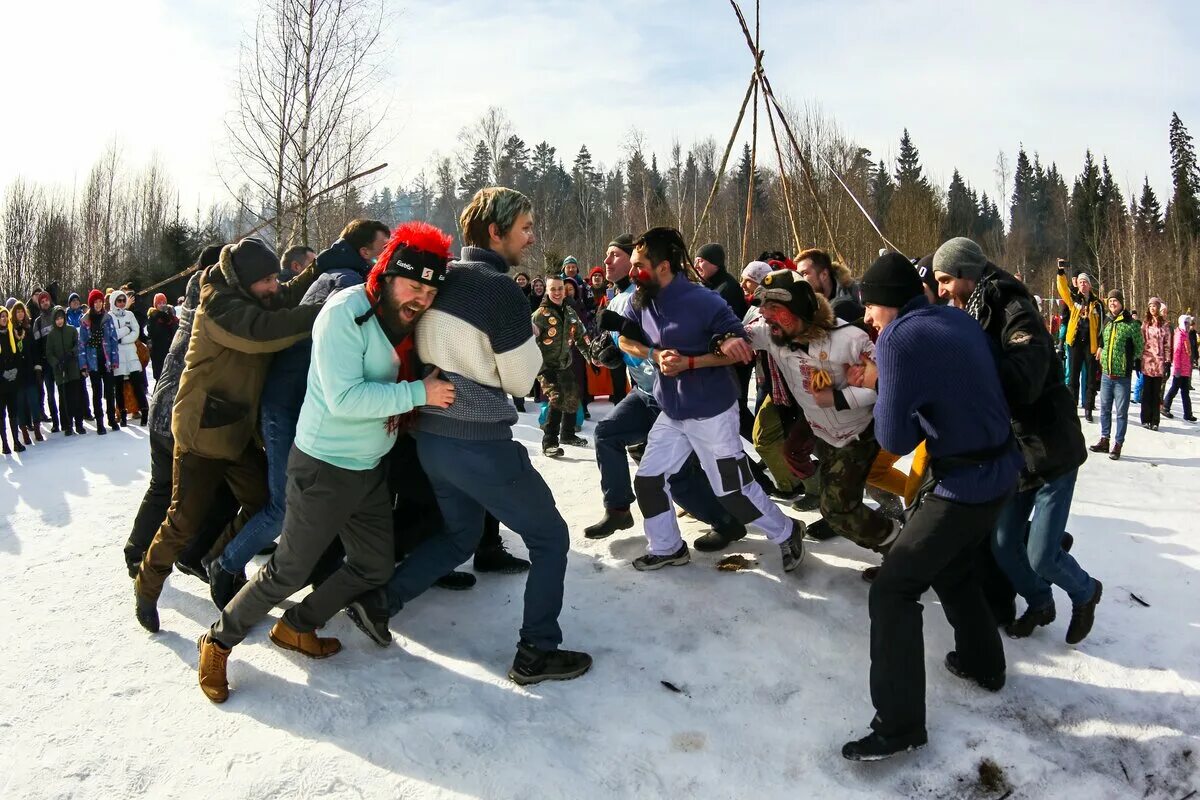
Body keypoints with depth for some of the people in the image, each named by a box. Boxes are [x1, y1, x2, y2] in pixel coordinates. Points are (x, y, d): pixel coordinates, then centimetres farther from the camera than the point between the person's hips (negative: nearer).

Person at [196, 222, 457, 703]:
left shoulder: (405, 321, 2)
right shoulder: (345, 313, -22)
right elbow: (345, 398, -31)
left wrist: (432, 384, 1)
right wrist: (419, 393, -28)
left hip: (372, 468, 8)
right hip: (325, 469, -8)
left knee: (375, 566, 16)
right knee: (290, 572, 3)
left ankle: (297, 628, 37)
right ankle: (220, 641, 28)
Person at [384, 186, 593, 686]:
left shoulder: (442, 278, 4)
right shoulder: (502, 291, -18)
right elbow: (520, 381, -11)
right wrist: (530, 341, 3)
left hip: (430, 435, 8)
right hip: (480, 445, -8)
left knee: (460, 534, 29)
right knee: (550, 538, 9)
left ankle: (382, 597, 25)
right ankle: (536, 653, 12)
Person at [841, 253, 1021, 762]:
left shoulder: (898, 339, -18)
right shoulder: (959, 320, 6)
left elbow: (895, 439, -17)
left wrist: (882, 389, 0)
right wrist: (888, 384, 7)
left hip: (964, 485, -9)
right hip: (1000, 471, 9)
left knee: (893, 591, -3)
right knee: (952, 567, 29)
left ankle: (899, 725, 1)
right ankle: (984, 663, 46)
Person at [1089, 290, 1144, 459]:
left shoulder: (1131, 324, -9)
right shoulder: (1107, 323, 7)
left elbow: (1139, 348, -3)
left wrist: (1126, 361, 2)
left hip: (1122, 376, -6)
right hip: (1106, 374, 6)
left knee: (1121, 412, 3)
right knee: (1105, 409, 13)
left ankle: (1118, 444, 9)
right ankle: (1104, 440, 23)